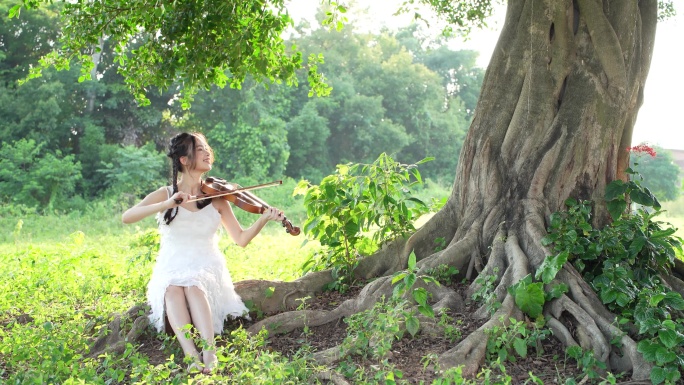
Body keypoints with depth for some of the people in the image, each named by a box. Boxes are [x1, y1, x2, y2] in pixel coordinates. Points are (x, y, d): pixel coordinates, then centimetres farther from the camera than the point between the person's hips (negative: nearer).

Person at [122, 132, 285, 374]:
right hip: (171, 271, 0)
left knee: (194, 286, -34)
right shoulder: (164, 195, 2)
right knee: (173, 288, -34)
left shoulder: (216, 198, 4)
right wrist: (166, 205, -28)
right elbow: (126, 217, -14)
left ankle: (209, 353, -44)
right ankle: (191, 354, -44)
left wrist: (264, 219, -21)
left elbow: (241, 239, -3)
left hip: (207, 271, 0)